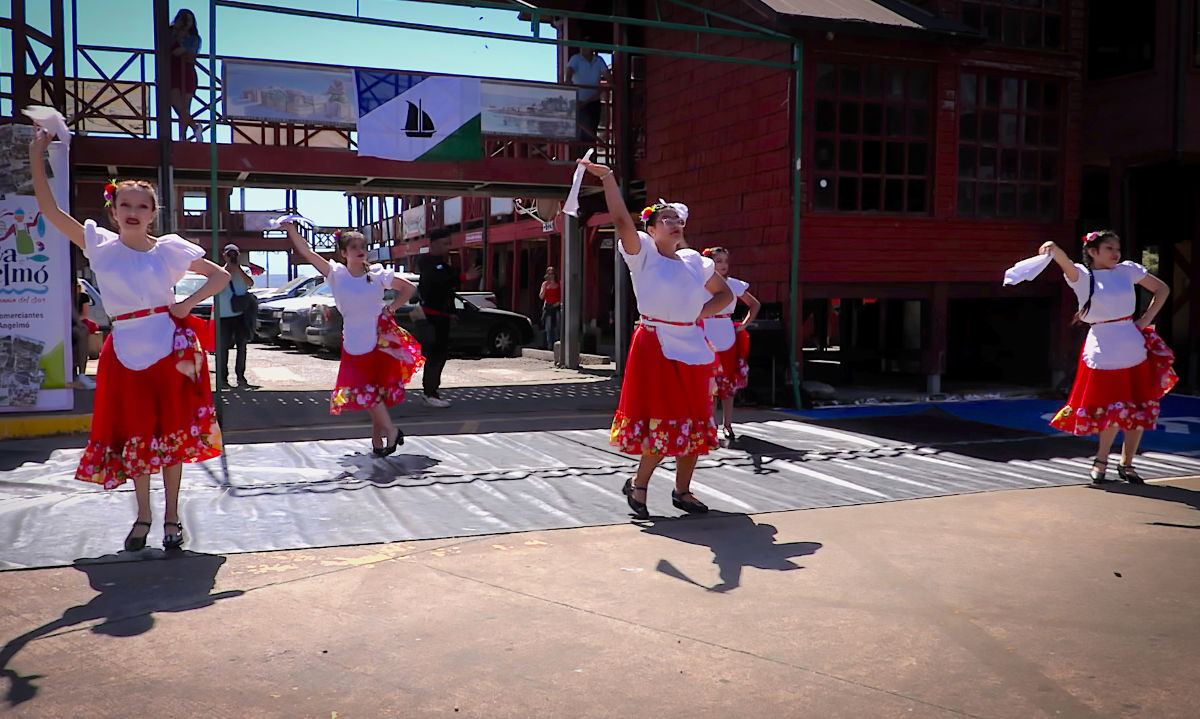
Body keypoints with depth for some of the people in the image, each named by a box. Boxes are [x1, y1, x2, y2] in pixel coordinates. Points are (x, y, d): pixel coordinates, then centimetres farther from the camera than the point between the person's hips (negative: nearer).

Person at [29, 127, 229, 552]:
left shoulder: (169, 249, 1)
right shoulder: (100, 246, 4)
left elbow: (220, 275, 8)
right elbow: (49, 209, 0)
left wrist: (187, 305, -4)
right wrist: (36, 157, -3)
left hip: (170, 348, -1)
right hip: (126, 352, 1)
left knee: (172, 433, 3)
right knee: (134, 435, 7)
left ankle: (171, 517, 15)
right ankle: (143, 516, 24)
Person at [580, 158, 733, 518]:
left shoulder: (694, 261, 11)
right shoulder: (643, 253, -4)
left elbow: (724, 293, 22)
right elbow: (622, 220, -20)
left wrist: (704, 311, 4)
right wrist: (608, 178, -26)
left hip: (693, 347, 6)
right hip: (656, 347, -5)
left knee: (694, 421, 9)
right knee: (660, 420, -5)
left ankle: (682, 490, 23)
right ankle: (638, 485, 16)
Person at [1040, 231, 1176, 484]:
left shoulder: (1127, 270, 7)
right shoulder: (1083, 276, -3)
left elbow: (1162, 289, 18)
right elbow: (1067, 264, -25)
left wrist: (1146, 320, 5)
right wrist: (1053, 249, -47)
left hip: (1135, 351, 4)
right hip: (1104, 354, -4)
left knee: (1141, 410, 8)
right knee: (1115, 412, -3)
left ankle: (1126, 463, 24)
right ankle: (1101, 460, 21)